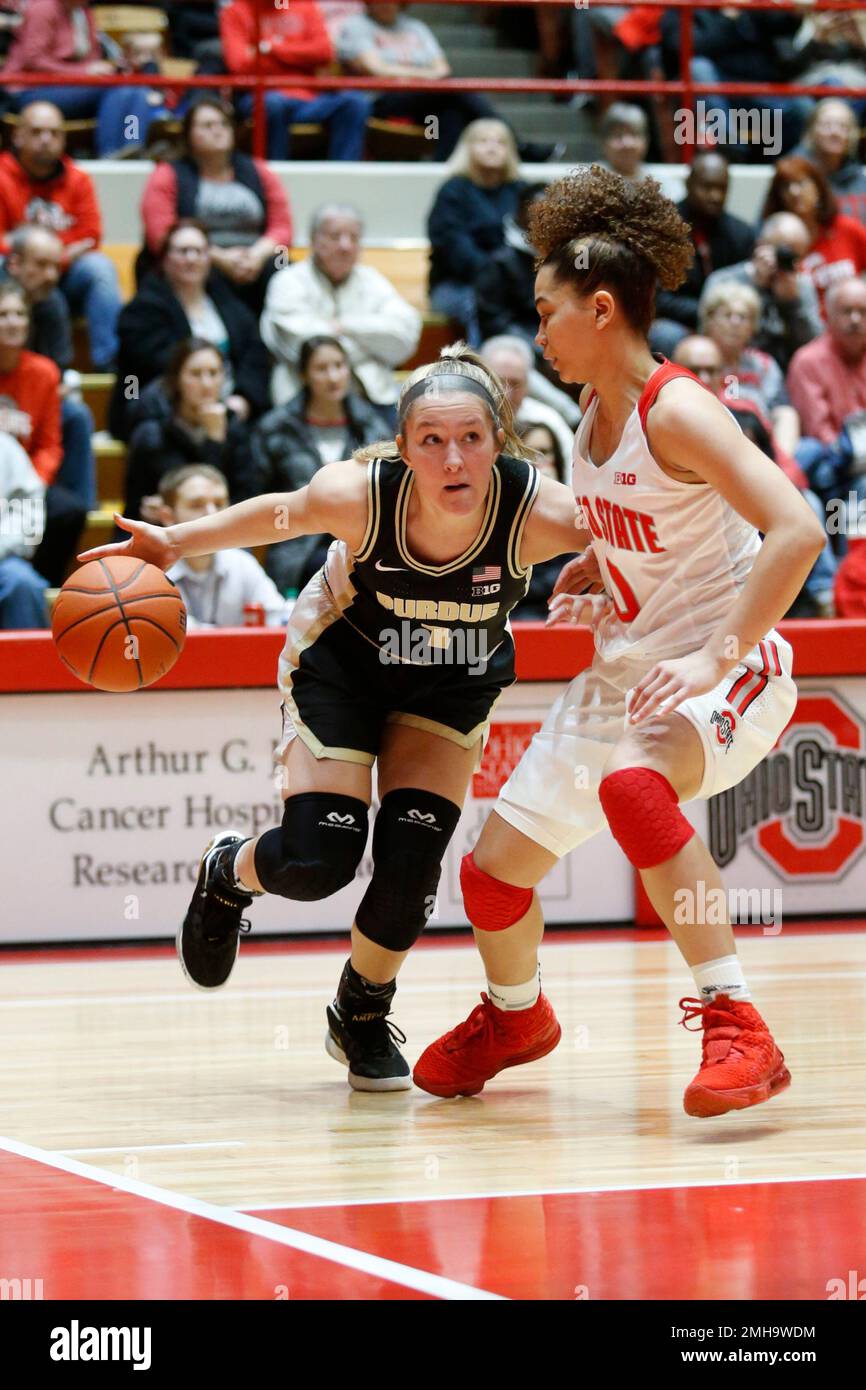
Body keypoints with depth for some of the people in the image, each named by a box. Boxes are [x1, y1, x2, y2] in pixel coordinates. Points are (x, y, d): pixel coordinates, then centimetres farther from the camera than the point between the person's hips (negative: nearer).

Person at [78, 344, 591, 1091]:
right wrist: (175, 542, -11)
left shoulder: (537, 511, -35)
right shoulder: (359, 494, -34)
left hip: (454, 682, 1)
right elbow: (283, 513, -11)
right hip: (342, 658, -1)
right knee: (316, 861, -10)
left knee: (412, 861, -9)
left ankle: (364, 1015, 21)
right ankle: (227, 873, 28)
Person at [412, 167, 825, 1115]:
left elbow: (796, 529, -32)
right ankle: (515, 1015, 44)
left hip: (727, 668, -9)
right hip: (624, 670, 9)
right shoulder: (595, 407, 4)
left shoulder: (675, 410, -21)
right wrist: (581, 575, 5)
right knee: (495, 866, 11)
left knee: (632, 787, -40)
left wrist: (720, 655, -36)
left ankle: (737, 1028, -36)